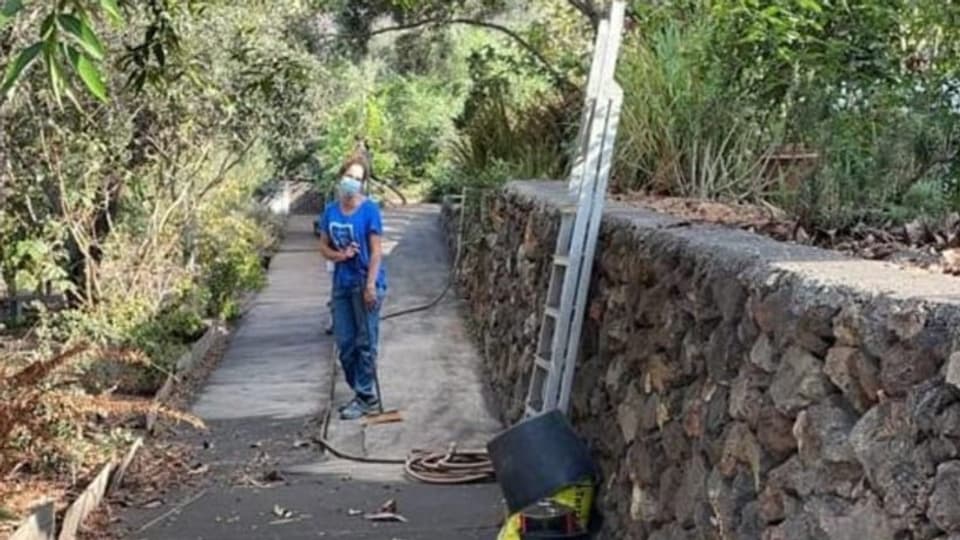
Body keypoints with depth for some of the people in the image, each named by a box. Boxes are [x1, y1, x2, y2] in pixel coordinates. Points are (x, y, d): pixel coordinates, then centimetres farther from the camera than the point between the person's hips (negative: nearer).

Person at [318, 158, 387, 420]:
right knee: (344, 342, 10)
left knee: (365, 342, 1)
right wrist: (339, 255, -10)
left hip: (365, 283, -6)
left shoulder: (369, 209, -11)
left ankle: (364, 397, 9)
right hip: (342, 283, 6)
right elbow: (324, 246, 11)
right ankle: (362, 392, 24)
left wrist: (370, 285, -18)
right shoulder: (331, 211, 5)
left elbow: (376, 250, -12)